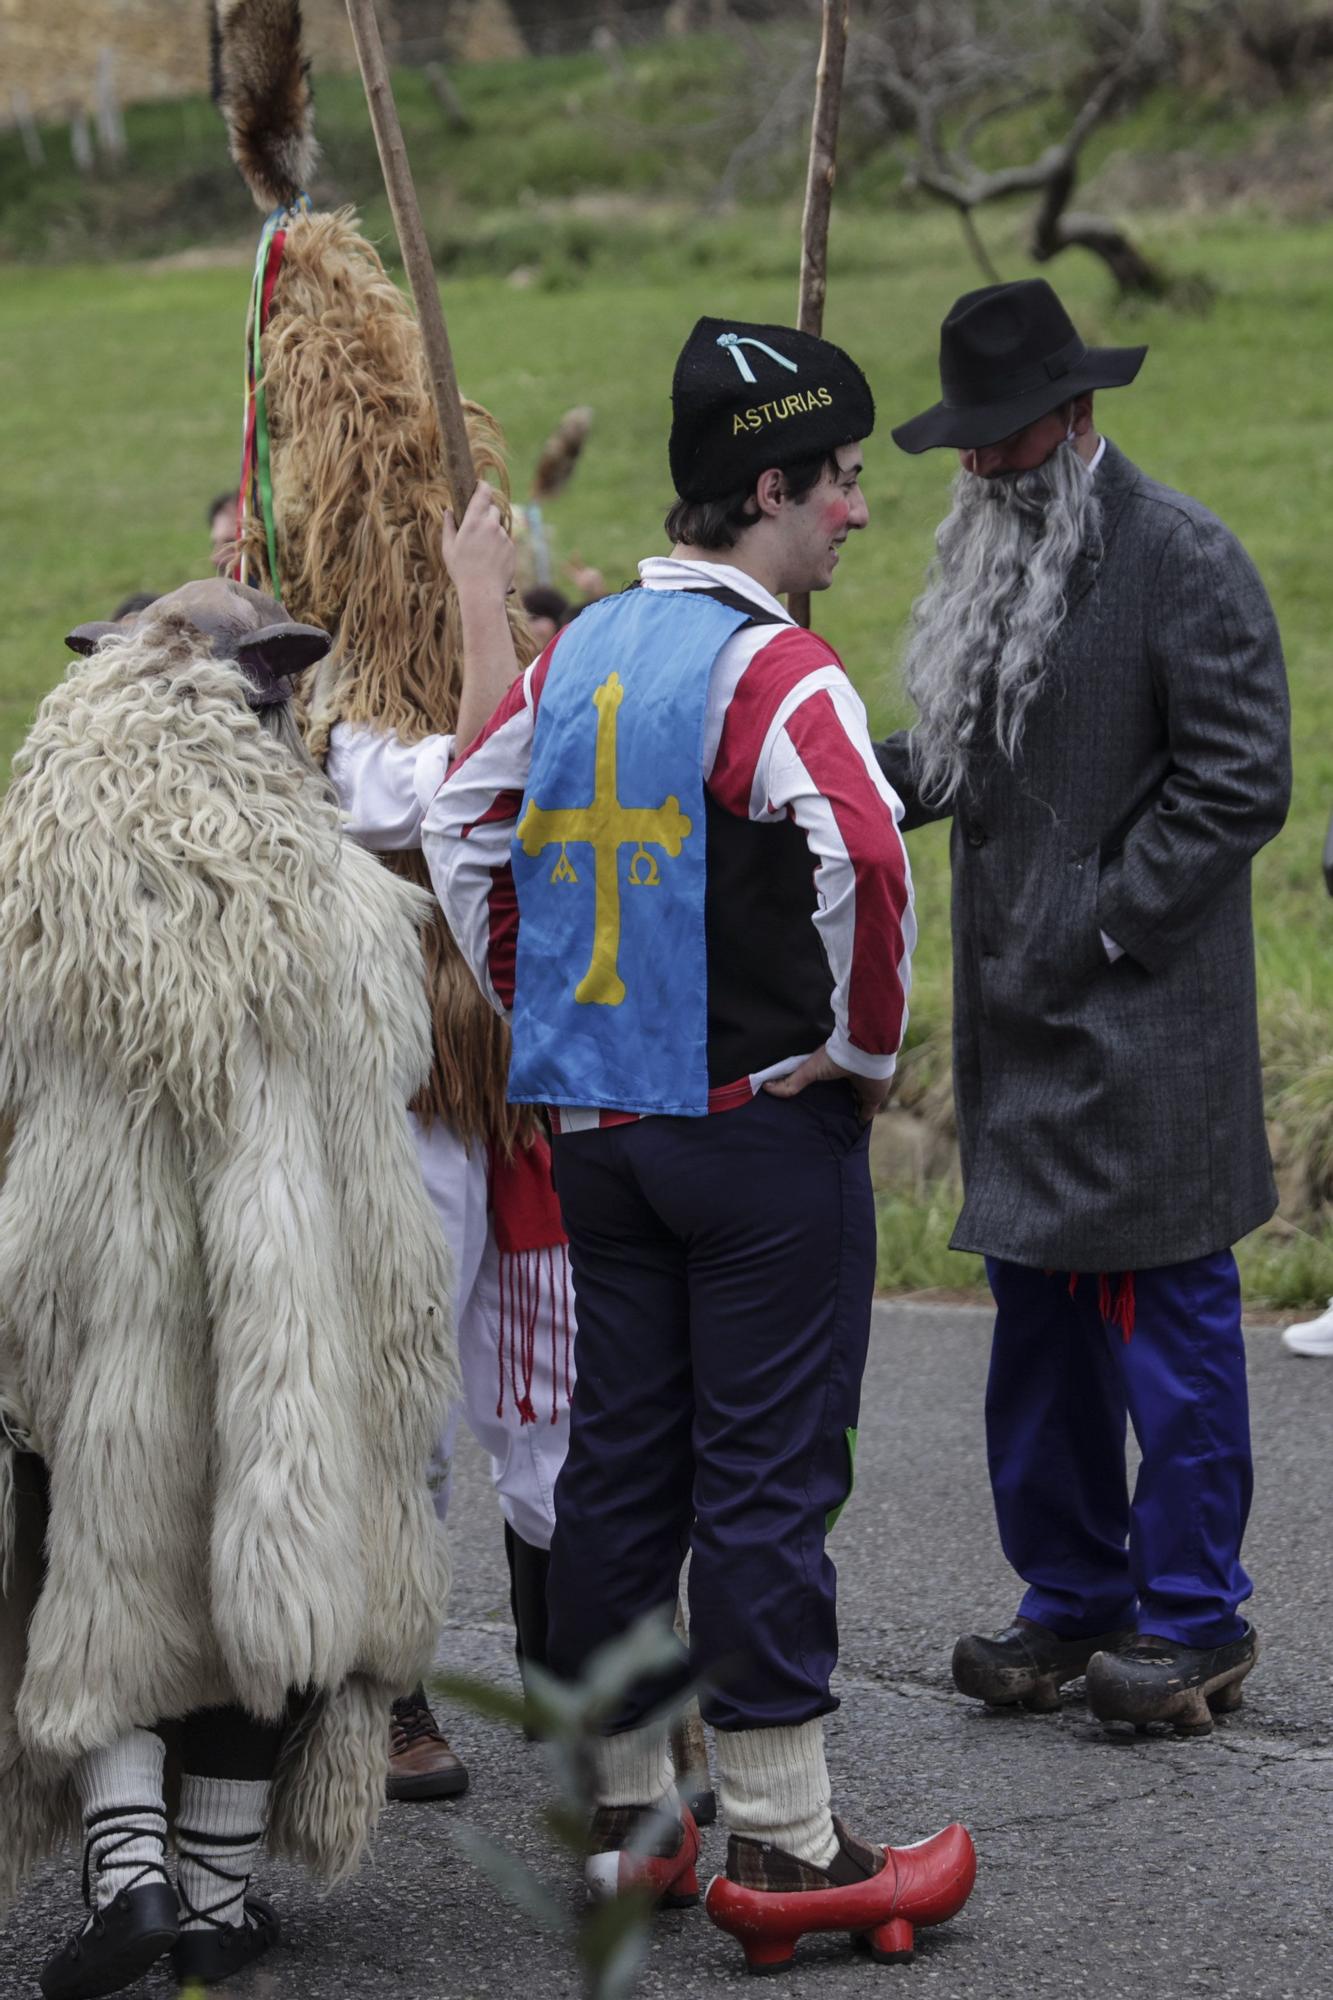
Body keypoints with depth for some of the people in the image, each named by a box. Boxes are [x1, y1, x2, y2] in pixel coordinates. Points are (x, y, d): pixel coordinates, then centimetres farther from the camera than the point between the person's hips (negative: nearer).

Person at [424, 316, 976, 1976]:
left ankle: (621, 1820, 21)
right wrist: (865, 1052, -14)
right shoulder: (772, 670, -15)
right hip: (762, 1126, -7)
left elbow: (461, 829, 14)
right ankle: (782, 1850, 2)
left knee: (616, 1462, 12)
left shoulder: (578, 653, 8)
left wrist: (541, 1021, 19)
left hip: (596, 1129, 7)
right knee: (766, 1477, -3)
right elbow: (863, 862, -28)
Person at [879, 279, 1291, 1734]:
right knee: (1039, 1315, 12)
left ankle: (1192, 1617, 6)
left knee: (1165, 1313, -3)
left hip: (1144, 1018, -8)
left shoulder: (1179, 556, -9)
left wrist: (1103, 922, -16)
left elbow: (1239, 782, -14)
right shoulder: (990, 559, 16)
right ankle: (1072, 1598, 22)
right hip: (1019, 1016, 8)